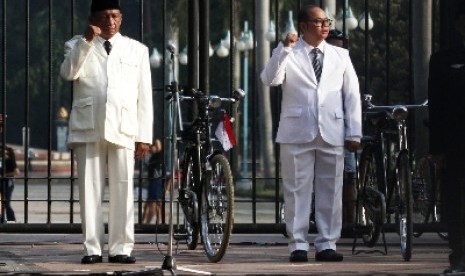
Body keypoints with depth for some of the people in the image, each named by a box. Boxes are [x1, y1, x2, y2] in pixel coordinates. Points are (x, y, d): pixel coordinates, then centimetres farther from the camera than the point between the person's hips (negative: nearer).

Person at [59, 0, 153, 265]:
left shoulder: (137, 50, 15)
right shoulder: (78, 46, 13)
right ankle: (93, 248, 0)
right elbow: (69, 73, -8)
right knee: (90, 188, -3)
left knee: (123, 189, -4)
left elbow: (144, 96, 11)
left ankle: (121, 248, -2)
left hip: (123, 129, 0)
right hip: (88, 128, 0)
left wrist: (144, 136, 4)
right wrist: (87, 41, -16)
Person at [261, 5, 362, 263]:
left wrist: (354, 133, 5)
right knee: (297, 190, -1)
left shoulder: (340, 56, 13)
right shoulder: (288, 55, 5)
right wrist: (284, 49, -21)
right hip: (297, 132, -2)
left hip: (332, 133, 2)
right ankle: (298, 245, 4)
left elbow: (352, 94, 12)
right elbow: (270, 79, -13)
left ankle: (327, 244, 8)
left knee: (330, 192, 3)